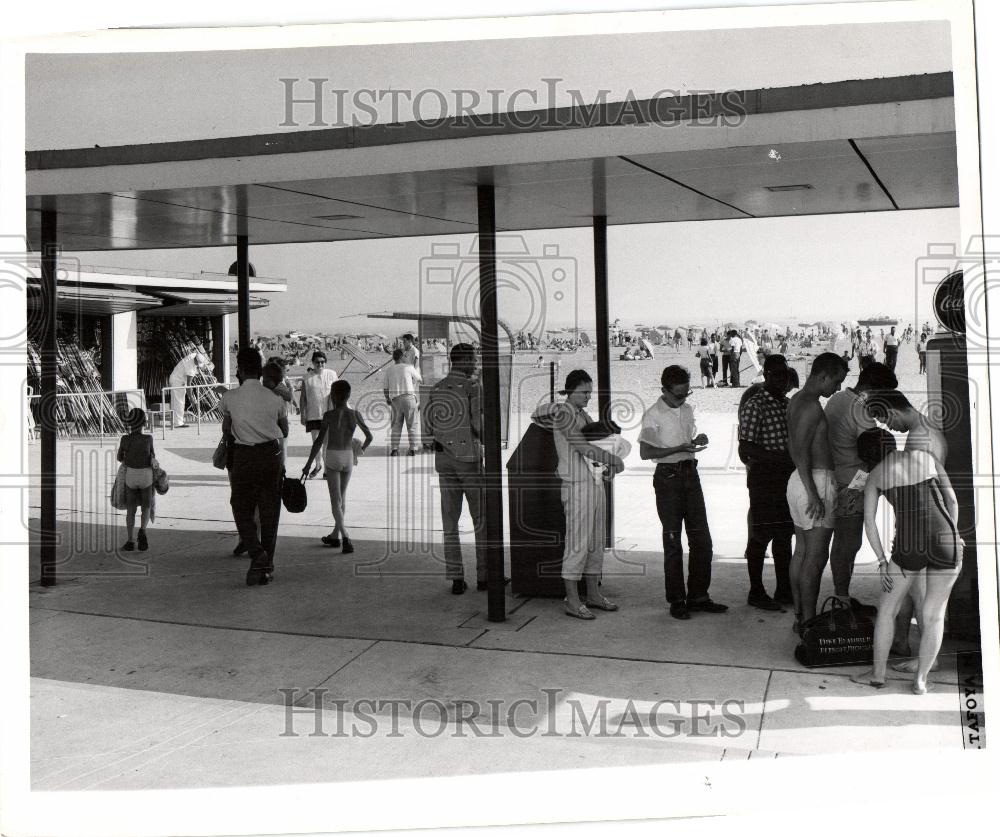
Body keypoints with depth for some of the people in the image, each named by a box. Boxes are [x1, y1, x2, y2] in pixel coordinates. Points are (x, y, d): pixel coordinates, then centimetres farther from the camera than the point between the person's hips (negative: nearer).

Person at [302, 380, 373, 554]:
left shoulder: (329, 415, -12)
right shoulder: (355, 414, -2)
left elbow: (319, 441, -12)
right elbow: (369, 436, 4)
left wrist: (308, 465, -6)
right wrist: (361, 450, 23)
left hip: (333, 457, -4)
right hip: (349, 456, 4)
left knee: (335, 500, -1)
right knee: (342, 496, 18)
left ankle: (346, 537, -18)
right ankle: (335, 535, 28)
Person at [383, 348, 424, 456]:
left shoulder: (389, 370, 6)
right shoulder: (409, 368, -1)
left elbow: (385, 388, 10)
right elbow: (419, 380, 15)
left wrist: (387, 399, 28)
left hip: (395, 399, 2)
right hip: (409, 397, -2)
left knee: (396, 425, 11)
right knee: (412, 425, 6)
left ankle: (394, 449, 5)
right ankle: (413, 449, 4)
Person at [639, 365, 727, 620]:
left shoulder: (687, 410, 13)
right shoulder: (653, 415, -9)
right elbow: (645, 452, -14)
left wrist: (698, 440, 1)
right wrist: (679, 449, -21)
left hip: (690, 474, 7)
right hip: (668, 477, -7)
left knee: (701, 539, 6)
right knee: (673, 541, -1)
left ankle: (698, 596, 16)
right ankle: (676, 601, 7)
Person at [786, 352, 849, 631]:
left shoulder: (797, 400, 15)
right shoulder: (811, 406, -16)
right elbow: (801, 451, -22)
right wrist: (813, 493, -23)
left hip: (799, 479, 10)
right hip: (817, 480, -10)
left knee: (802, 552, 12)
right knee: (817, 556, -6)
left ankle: (800, 616, 18)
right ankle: (809, 622, -2)